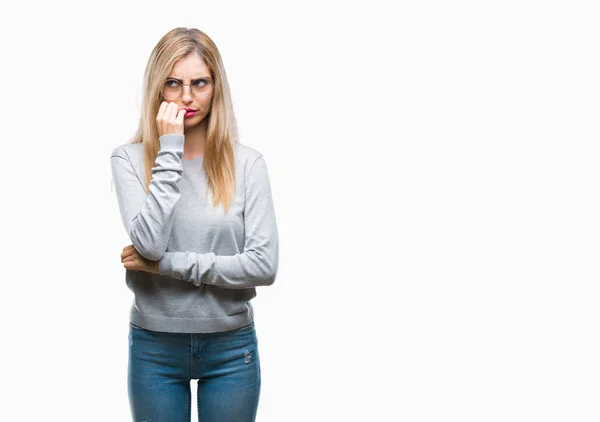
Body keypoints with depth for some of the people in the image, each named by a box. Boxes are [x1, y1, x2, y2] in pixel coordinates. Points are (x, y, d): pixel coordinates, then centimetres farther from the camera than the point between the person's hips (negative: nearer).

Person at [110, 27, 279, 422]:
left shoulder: (247, 162, -6)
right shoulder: (129, 159, -6)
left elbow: (264, 265, -12)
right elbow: (149, 243, -20)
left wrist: (166, 264, -14)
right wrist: (170, 152, -19)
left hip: (231, 346, 0)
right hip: (154, 346, 0)